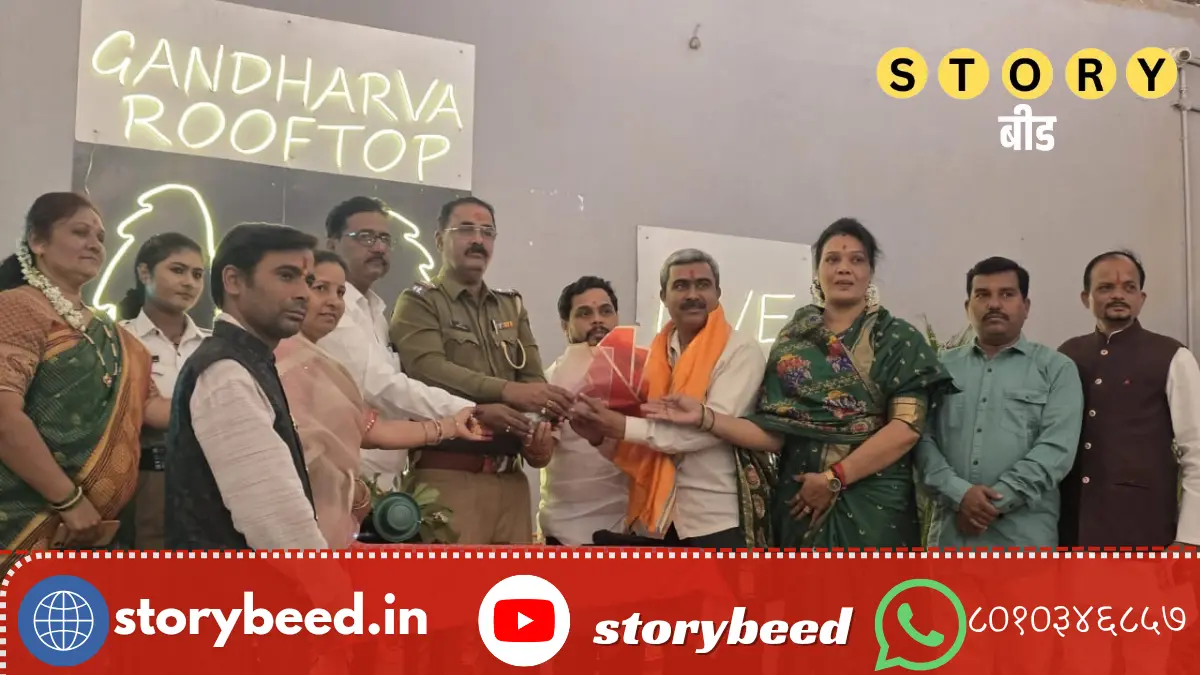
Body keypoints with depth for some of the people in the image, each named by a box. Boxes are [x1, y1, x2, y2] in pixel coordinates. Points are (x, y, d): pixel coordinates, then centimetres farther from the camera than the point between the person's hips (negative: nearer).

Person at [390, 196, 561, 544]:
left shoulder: (513, 306, 20)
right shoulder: (418, 302, 3)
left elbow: (534, 378, 11)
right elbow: (429, 370, -15)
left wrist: (543, 425, -11)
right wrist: (506, 391, -27)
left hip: (511, 477, 6)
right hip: (449, 474, -5)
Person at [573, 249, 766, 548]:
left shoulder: (741, 350, -6)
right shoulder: (653, 354, 10)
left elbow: (715, 424, -19)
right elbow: (638, 423, 9)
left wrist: (625, 427, -21)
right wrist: (601, 433, -13)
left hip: (716, 517, -5)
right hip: (656, 515, 5)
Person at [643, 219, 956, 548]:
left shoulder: (898, 339, 1)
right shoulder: (791, 342, 8)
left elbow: (906, 427, -10)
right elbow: (774, 433, 0)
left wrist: (833, 479, -16)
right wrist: (703, 417, -13)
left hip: (875, 504, -2)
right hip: (800, 502, 2)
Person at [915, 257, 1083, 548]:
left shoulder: (1056, 368, 6)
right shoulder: (943, 367, 12)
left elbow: (1056, 447, -6)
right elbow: (922, 438, 4)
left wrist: (996, 500, -13)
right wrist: (959, 493, -13)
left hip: (1024, 537, -2)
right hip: (951, 532, 2)